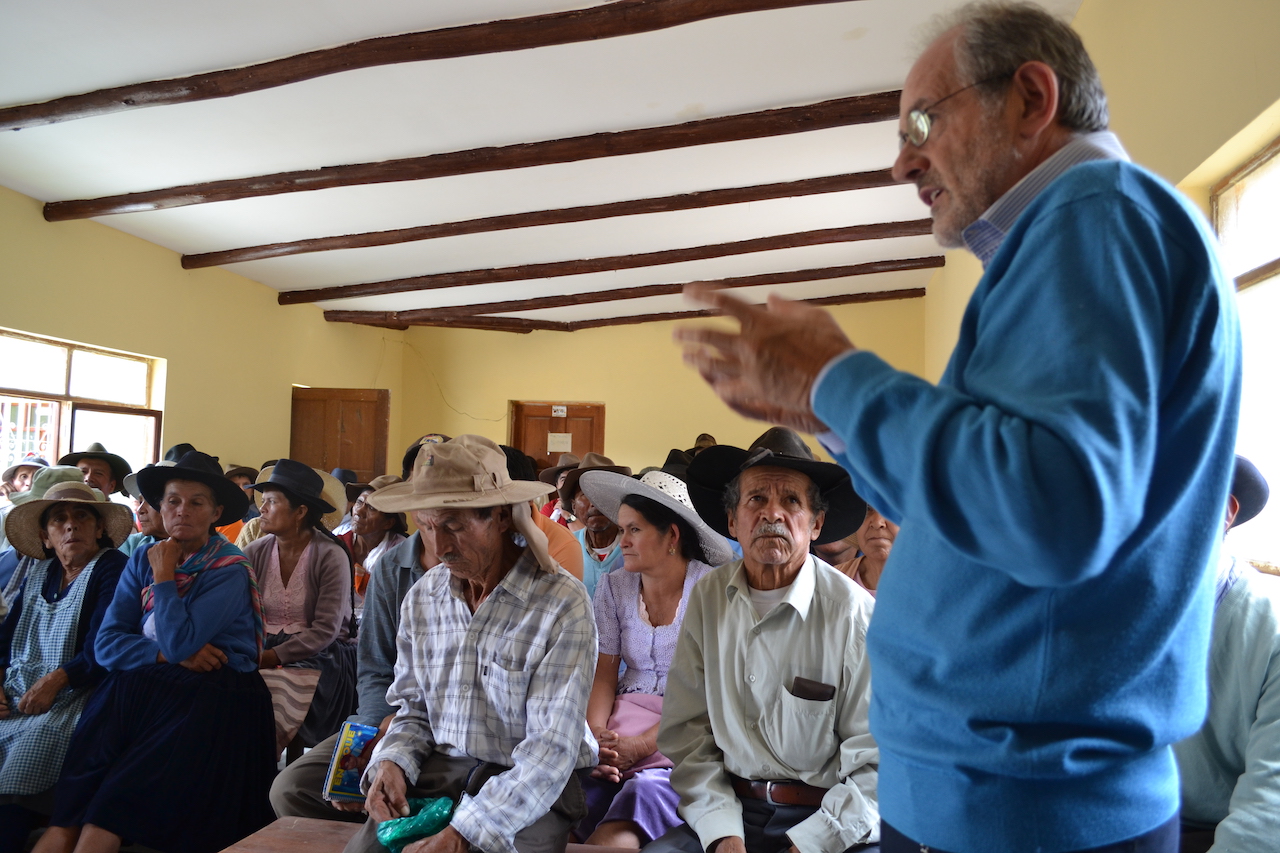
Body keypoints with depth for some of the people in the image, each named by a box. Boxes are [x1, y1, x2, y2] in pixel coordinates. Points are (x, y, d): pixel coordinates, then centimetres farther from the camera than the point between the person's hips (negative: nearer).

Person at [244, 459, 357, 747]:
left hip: (318, 651, -3)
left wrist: (275, 655, -23)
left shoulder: (331, 556, -9)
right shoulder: (256, 553, 3)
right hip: (266, 650, 4)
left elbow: (326, 628, -14)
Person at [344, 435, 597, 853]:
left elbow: (553, 745, -19)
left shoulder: (562, 604, -17)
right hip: (440, 772, 4)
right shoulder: (421, 598, 3)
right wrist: (392, 761, -8)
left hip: (533, 788, -4)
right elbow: (413, 708, 14)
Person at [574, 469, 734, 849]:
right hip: (626, 715, 4)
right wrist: (596, 733, -13)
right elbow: (604, 675, 6)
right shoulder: (613, 587, 8)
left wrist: (641, 744, -18)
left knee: (645, 791, -32)